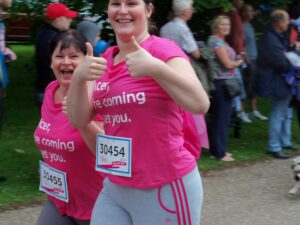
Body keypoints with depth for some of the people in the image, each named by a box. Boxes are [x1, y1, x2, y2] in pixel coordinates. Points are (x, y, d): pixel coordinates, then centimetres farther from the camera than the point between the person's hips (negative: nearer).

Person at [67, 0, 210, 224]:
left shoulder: (163, 49, -11)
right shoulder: (105, 60, 7)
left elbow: (200, 104, -24)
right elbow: (79, 119, 0)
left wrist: (155, 68, -35)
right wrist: (78, 77, -17)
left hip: (166, 187, -6)